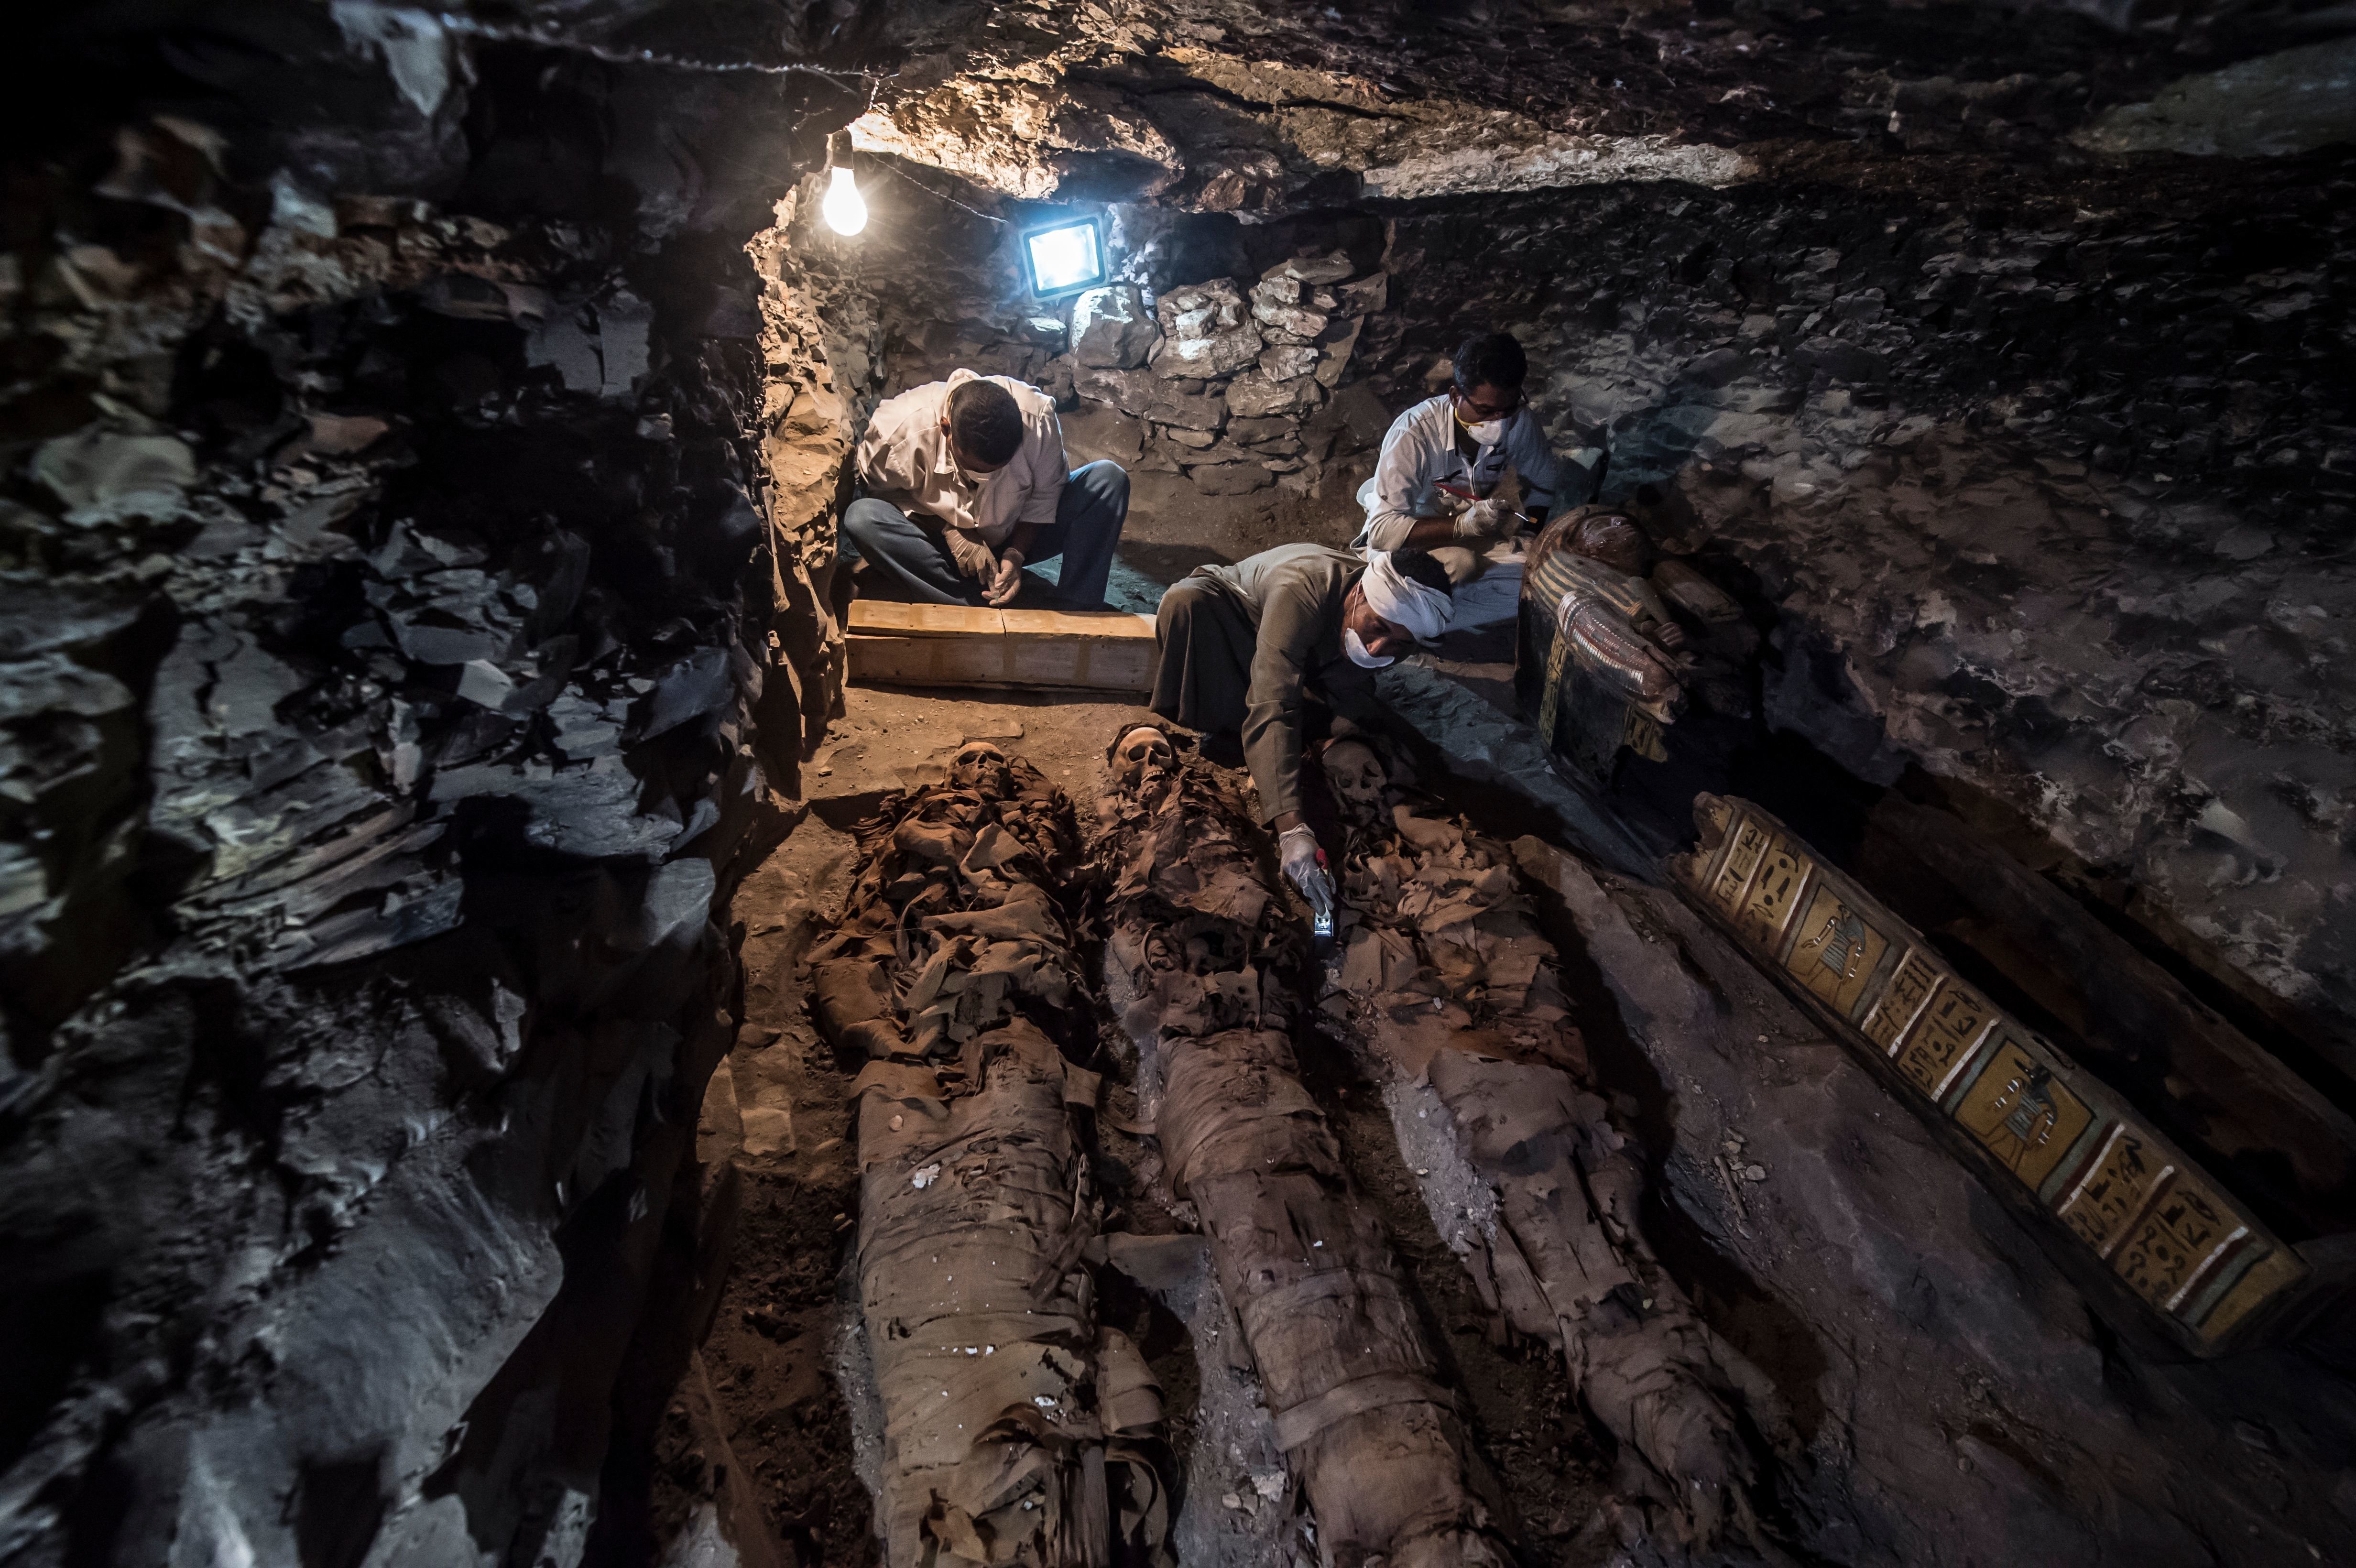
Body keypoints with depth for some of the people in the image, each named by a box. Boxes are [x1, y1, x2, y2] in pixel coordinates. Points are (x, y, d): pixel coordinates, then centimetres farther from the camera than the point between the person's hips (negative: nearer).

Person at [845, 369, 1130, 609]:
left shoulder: (1039, 420, -24)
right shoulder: (898, 429, -27)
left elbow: (1043, 499, -10)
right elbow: (882, 491, -10)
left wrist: (1017, 554, -24)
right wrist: (948, 530, -23)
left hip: (1015, 541, 1)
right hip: (937, 540, -1)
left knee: (1111, 480, -19)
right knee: (860, 518, -33)